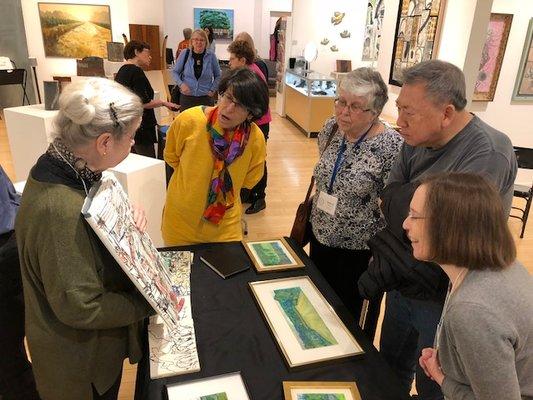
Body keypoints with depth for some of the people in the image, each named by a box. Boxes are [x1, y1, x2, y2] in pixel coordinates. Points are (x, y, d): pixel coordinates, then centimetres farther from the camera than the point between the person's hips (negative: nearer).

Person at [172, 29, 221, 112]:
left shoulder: (211, 56, -1)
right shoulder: (185, 54, -1)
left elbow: (218, 75, 10)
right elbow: (175, 72, 8)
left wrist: (212, 90, 0)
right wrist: (181, 84, -8)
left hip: (205, 98, 0)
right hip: (187, 97, 1)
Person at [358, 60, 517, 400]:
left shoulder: (488, 154, -26)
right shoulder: (417, 140, -3)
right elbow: (389, 201, -7)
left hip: (446, 299, -6)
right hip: (404, 286, 6)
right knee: (389, 370, 25)